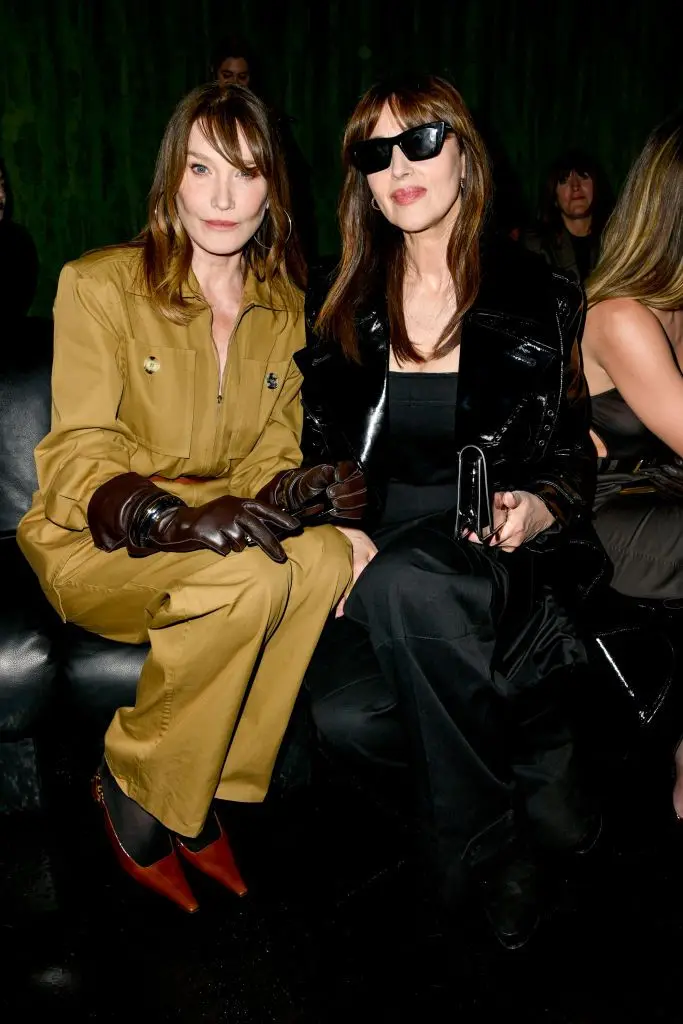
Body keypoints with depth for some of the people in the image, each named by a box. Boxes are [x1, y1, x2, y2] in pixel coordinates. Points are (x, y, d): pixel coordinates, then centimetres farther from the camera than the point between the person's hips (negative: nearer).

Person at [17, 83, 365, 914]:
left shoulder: (285, 309, 7)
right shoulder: (100, 285, -8)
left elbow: (270, 454, 8)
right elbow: (78, 462, -13)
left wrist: (294, 490, -18)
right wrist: (179, 518, -33)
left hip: (220, 527, 5)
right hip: (93, 542, -4)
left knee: (329, 556, -28)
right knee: (250, 576, -35)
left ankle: (209, 790, -11)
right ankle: (134, 789, -10)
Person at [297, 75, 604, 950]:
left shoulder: (536, 300, 3)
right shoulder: (342, 307, 10)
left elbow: (573, 457, 7)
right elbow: (318, 450, 12)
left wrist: (539, 511, -15)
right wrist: (340, 528, -8)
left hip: (494, 557, -2)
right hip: (376, 552, 3)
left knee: (403, 587, -39)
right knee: (344, 716, -29)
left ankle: (481, 841, -14)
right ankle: (534, 774, 0)